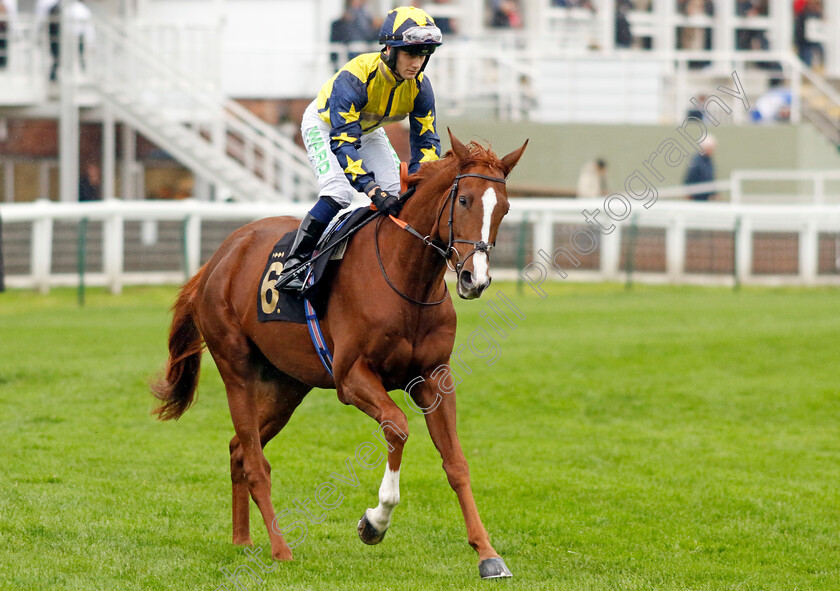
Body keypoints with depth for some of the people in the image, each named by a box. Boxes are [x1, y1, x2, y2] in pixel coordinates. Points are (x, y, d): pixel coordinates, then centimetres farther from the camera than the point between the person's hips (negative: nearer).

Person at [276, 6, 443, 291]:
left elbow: (426, 142, -16)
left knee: (399, 193, -11)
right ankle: (294, 263, -19)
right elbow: (343, 141, -45)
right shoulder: (354, 77, -41)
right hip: (324, 125, -6)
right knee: (337, 193, -27)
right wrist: (371, 189, -54)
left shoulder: (420, 86, -24)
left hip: (368, 130, 6)